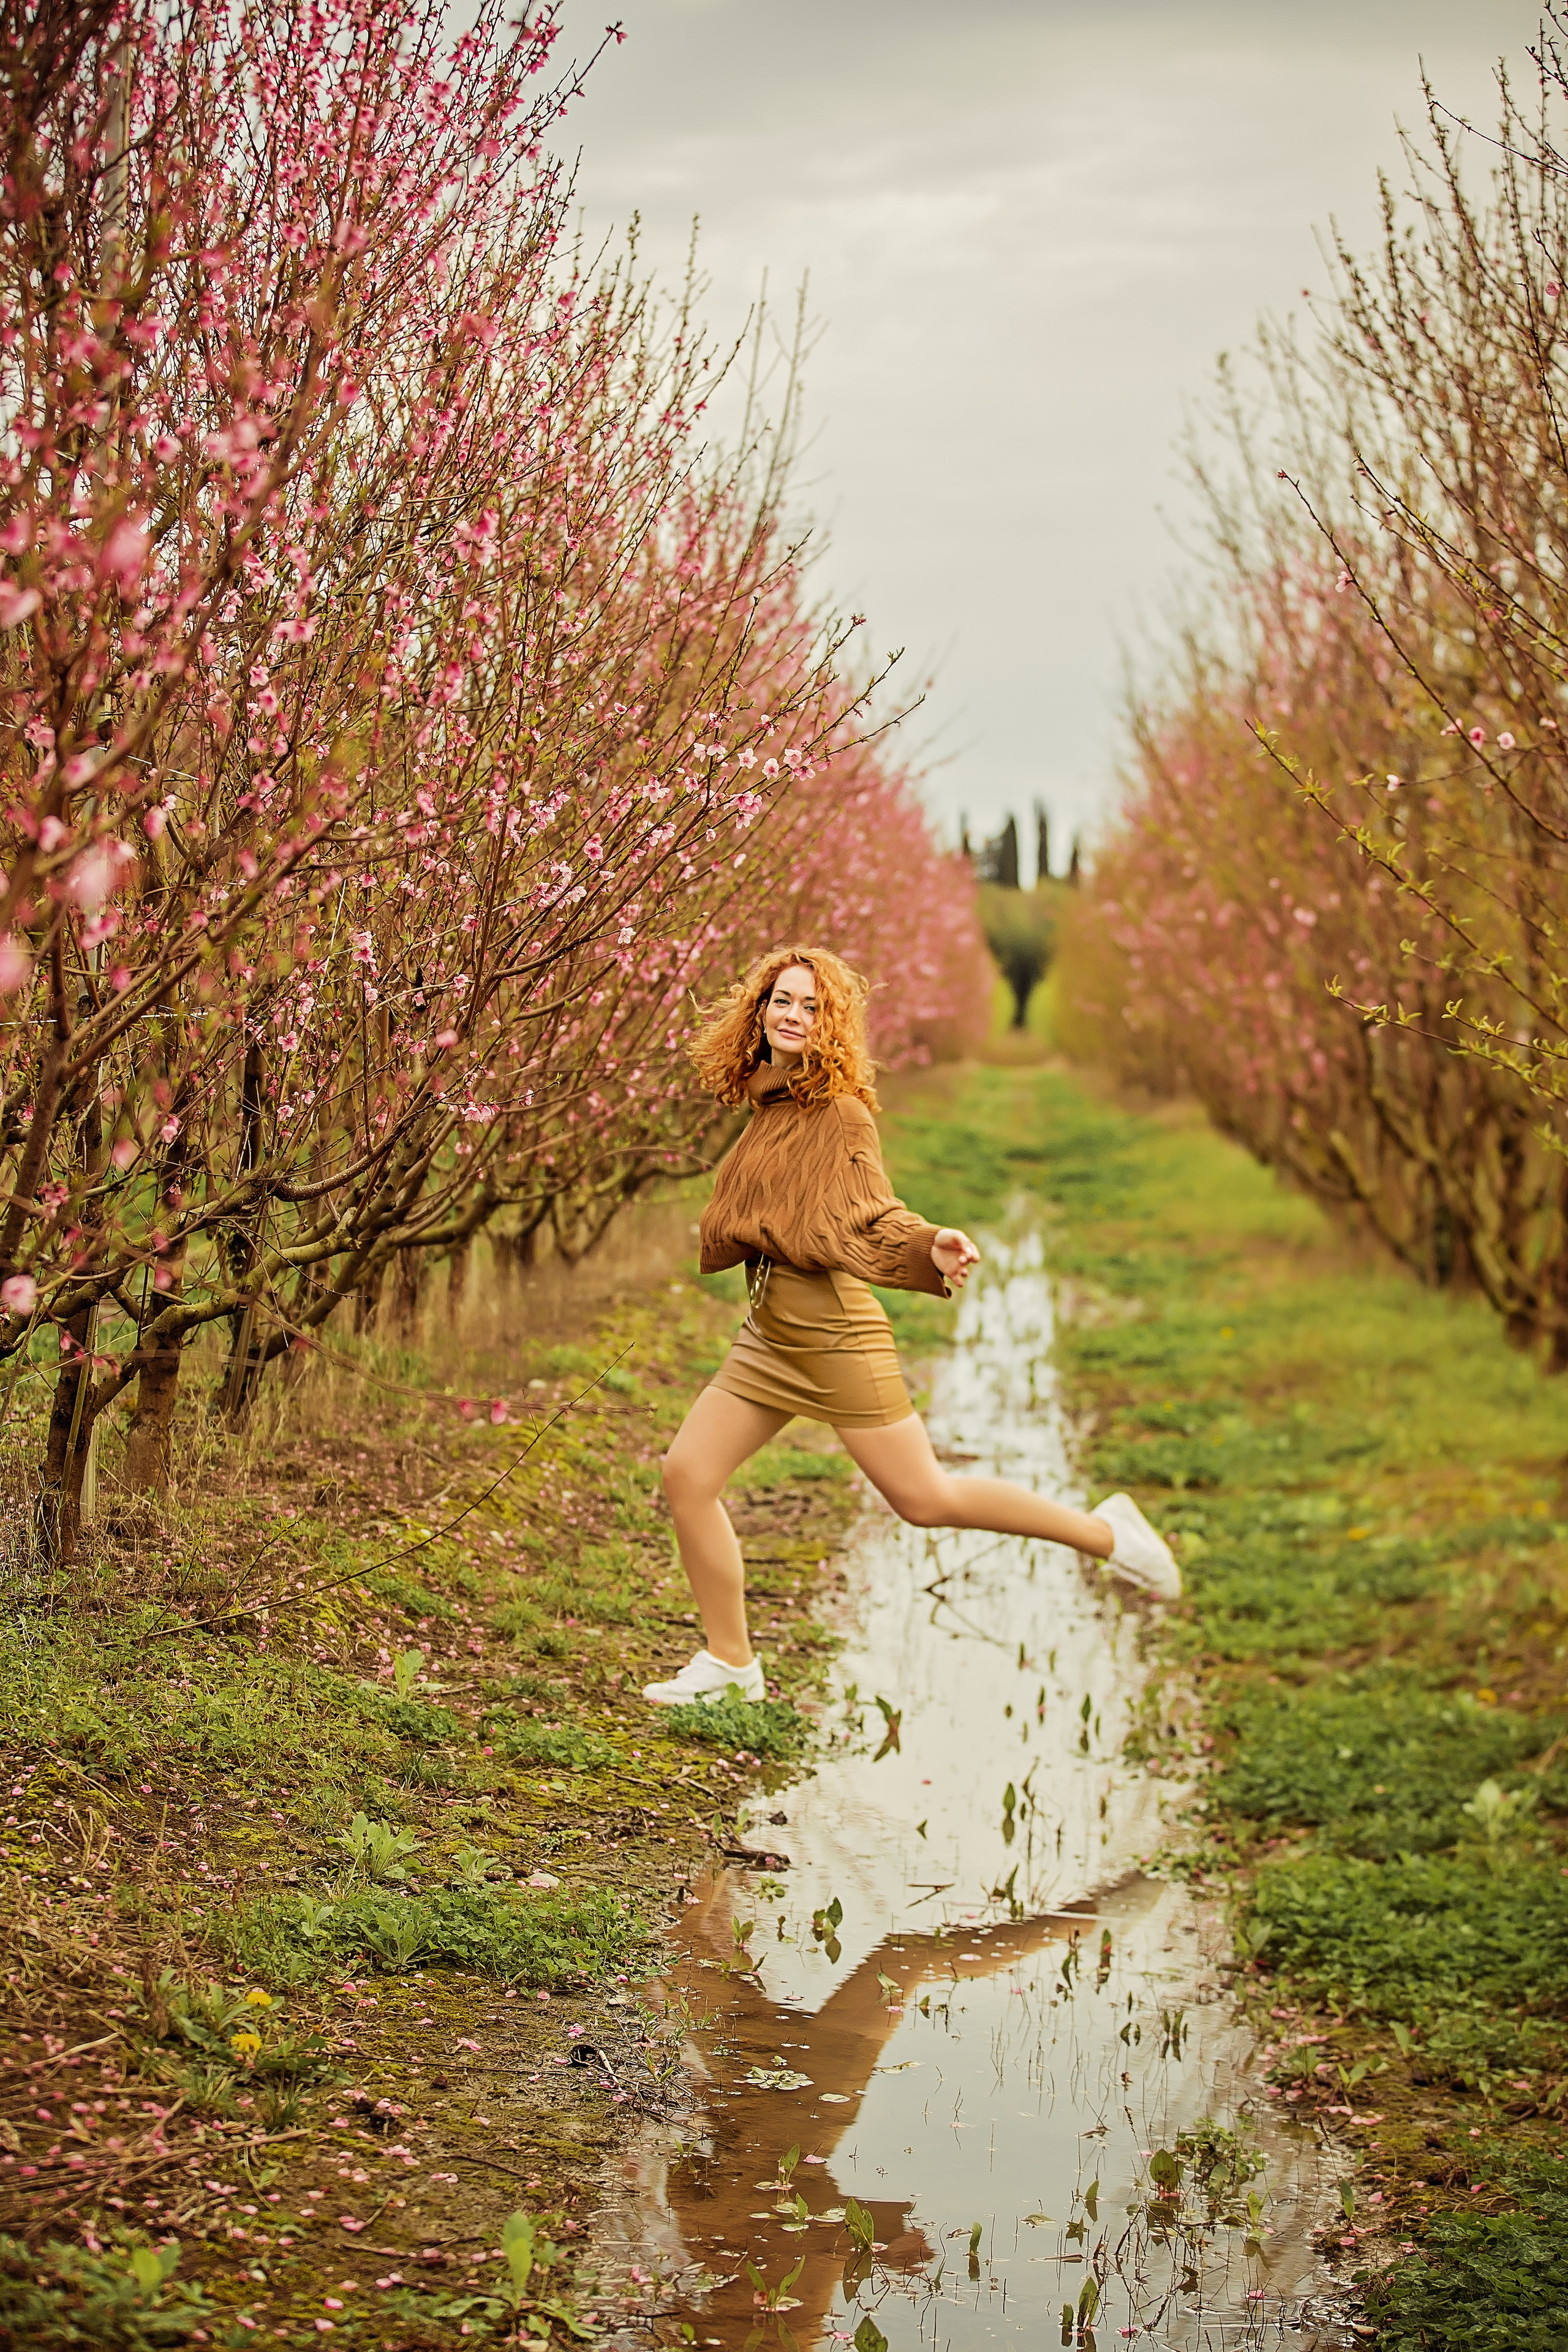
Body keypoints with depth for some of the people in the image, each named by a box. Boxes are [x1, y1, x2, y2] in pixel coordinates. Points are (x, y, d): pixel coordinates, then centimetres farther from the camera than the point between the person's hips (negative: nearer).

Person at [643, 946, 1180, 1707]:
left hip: (831, 1328, -8)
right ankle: (729, 1662, 13)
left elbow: (871, 1215, -19)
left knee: (924, 1498, -4)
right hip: (767, 1331, 8)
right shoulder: (765, 1104, 12)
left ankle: (1104, 1533, 13)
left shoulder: (837, 1110, -11)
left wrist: (929, 1247, -37)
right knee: (687, 1474, 1)